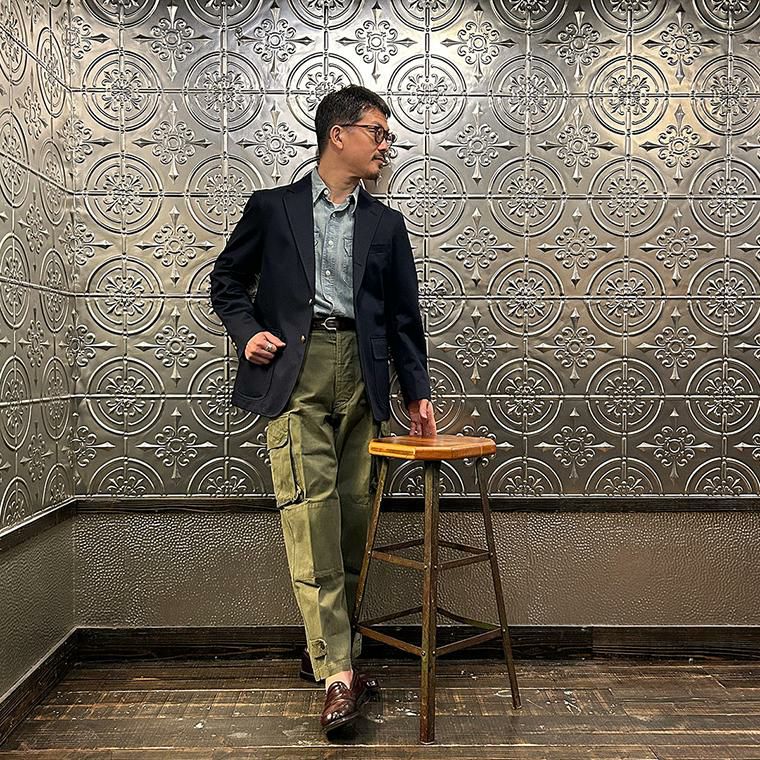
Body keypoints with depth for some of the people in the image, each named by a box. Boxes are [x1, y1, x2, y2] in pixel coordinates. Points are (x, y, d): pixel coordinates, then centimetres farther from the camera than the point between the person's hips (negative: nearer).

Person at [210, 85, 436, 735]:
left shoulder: (385, 223, 17)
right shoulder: (272, 207, 11)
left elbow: (404, 314, 16)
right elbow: (228, 278, 16)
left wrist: (418, 391, 9)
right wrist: (247, 331, -3)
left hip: (361, 373, 3)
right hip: (295, 367, -3)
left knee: (354, 514, 3)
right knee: (310, 508, -13)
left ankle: (325, 649, 19)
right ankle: (337, 671, -8)